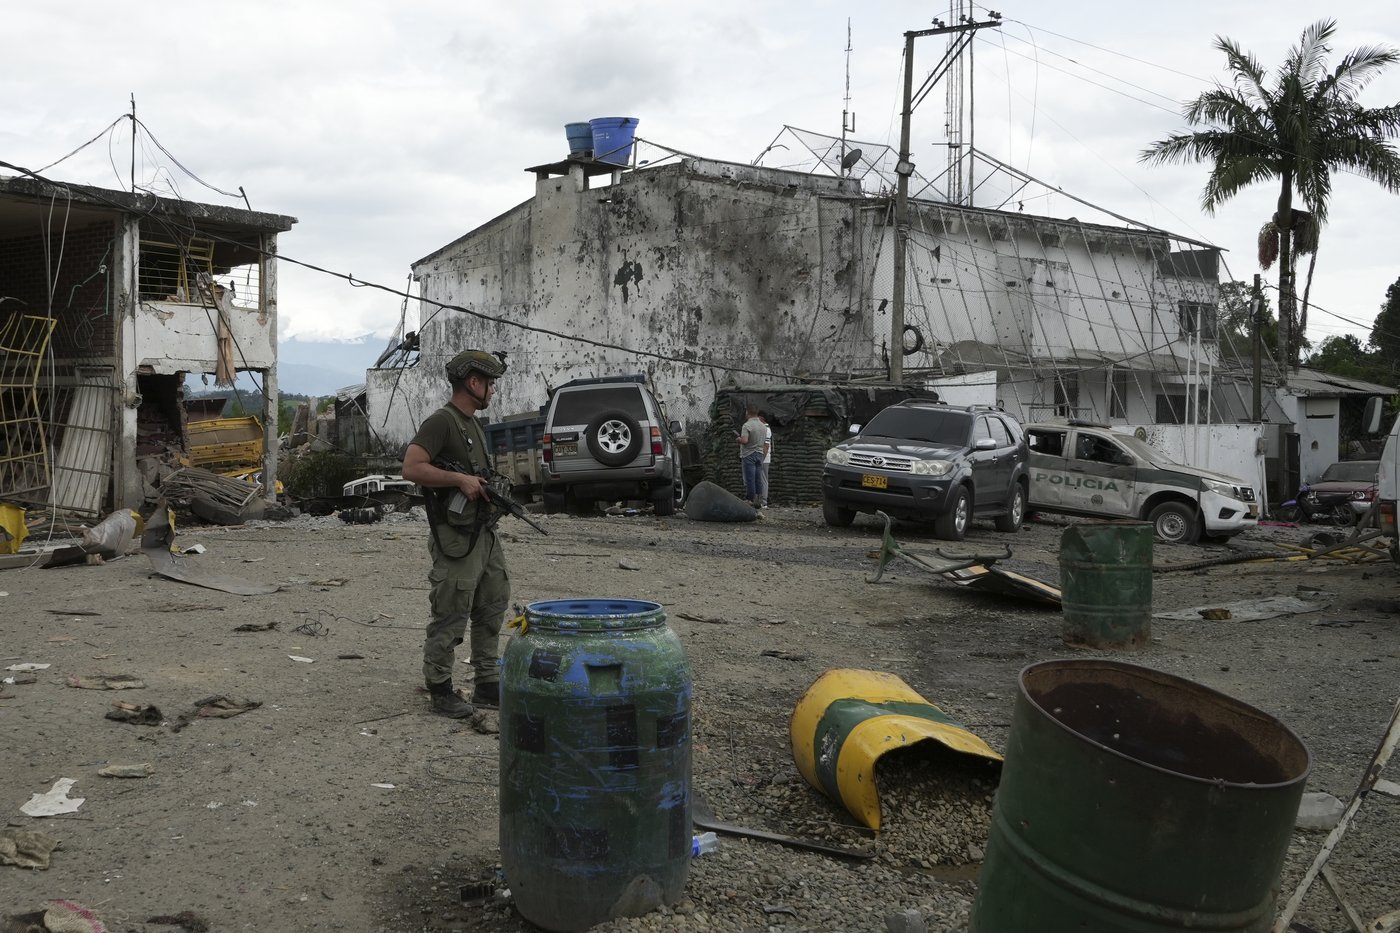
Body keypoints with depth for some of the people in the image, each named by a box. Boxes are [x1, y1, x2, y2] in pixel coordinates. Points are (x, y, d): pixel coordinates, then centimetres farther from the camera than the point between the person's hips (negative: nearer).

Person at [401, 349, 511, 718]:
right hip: (457, 536, -10)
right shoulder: (441, 422, -12)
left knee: (492, 611, 14)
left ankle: (487, 685, 24)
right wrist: (460, 479, -20)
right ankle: (440, 691, 9)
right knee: (450, 618, -2)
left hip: (485, 532, 10)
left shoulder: (474, 424, 17)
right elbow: (412, 468, -22)